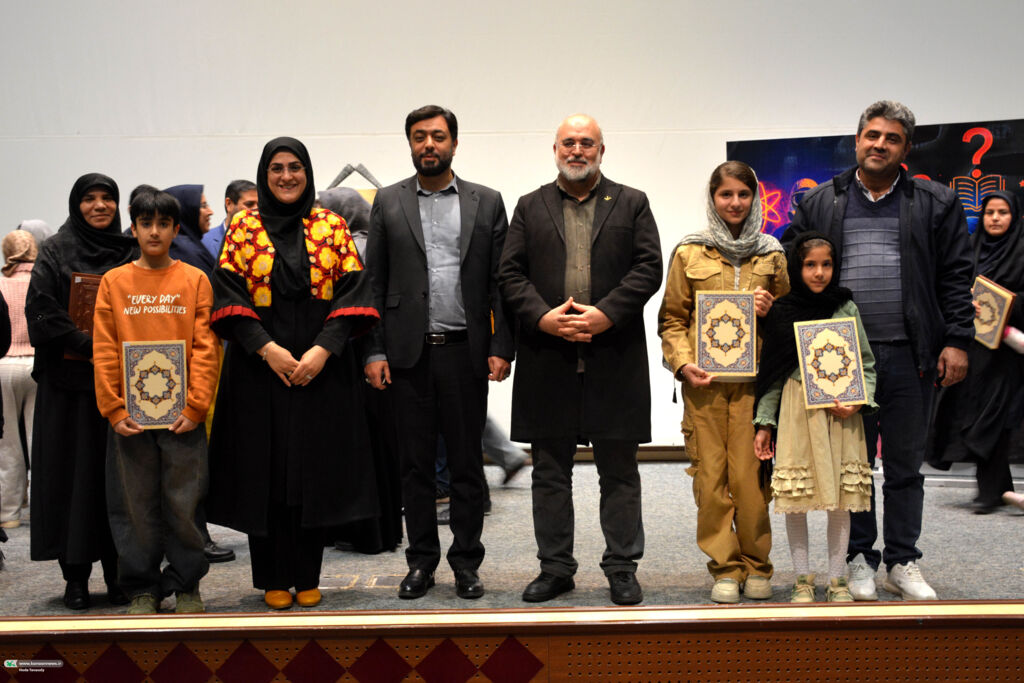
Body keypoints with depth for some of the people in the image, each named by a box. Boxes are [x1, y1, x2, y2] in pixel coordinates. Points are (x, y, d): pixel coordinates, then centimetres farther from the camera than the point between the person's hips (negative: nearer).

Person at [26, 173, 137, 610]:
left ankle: (118, 572, 9)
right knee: (73, 472, 0)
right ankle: (75, 577, 7)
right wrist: (91, 347, -14)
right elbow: (42, 312, -6)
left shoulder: (132, 253, 10)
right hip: (69, 381, -2)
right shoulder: (55, 253, 4)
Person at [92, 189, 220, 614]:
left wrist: (195, 406, -9)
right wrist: (113, 408, -5)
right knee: (137, 503, 6)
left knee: (182, 502, 2)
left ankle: (185, 584, 17)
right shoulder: (113, 282, 8)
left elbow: (205, 348, 0)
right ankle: (142, 588, 18)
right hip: (130, 412, 1)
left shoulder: (195, 280, 5)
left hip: (182, 413, -1)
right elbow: (104, 351, 4)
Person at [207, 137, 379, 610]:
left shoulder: (331, 226, 6)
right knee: (265, 469, 1)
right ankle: (274, 578, 13)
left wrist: (323, 350, -13)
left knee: (317, 467, 2)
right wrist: (267, 348, -14)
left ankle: (307, 577, 14)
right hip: (260, 365, 0)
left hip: (322, 367, 1)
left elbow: (351, 291, 0)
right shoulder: (243, 228, 5)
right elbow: (229, 295, -2)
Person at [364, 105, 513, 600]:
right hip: (408, 354, 1)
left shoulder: (486, 203, 7)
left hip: (465, 351, 0)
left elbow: (500, 281, 4)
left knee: (467, 461, 6)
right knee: (415, 462, 7)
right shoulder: (388, 203, 8)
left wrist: (501, 348, -5)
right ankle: (422, 560, 19)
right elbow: (373, 283, 5)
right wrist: (373, 351, -3)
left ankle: (466, 561, 17)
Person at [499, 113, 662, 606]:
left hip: (615, 357, -1)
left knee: (619, 471, 5)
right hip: (547, 358, 1)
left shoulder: (632, 204, 10)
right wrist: (542, 316, -11)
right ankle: (555, 568, 18)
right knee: (550, 471, 7)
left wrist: (606, 314, -13)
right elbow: (511, 273, 5)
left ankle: (622, 568, 15)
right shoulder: (530, 208, 13)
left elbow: (648, 268, 0)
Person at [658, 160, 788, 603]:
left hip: (754, 377, 0)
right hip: (704, 380, 0)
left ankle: (756, 565, 13)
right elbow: (671, 319, 8)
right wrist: (683, 362, -7)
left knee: (751, 474, -3)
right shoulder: (689, 253, 7)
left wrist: (771, 310, -2)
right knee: (710, 475, -1)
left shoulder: (771, 253, 12)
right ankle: (724, 567, 11)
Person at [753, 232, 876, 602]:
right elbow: (772, 373, 5)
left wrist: (857, 402, -8)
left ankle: (837, 579, 16)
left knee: (841, 496, 4)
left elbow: (866, 364, 9)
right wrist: (764, 424, 2)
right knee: (795, 498, 2)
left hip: (840, 414, 1)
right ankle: (803, 578, 16)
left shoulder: (846, 308, 5)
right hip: (798, 410, -1)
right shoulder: (782, 312, 3)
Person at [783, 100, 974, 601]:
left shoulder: (936, 204, 7)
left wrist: (957, 341, -3)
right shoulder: (818, 203, 9)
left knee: (905, 465, 8)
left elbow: (955, 278, 5)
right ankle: (860, 559, 18)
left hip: (910, 356, 0)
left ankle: (903, 562, 19)